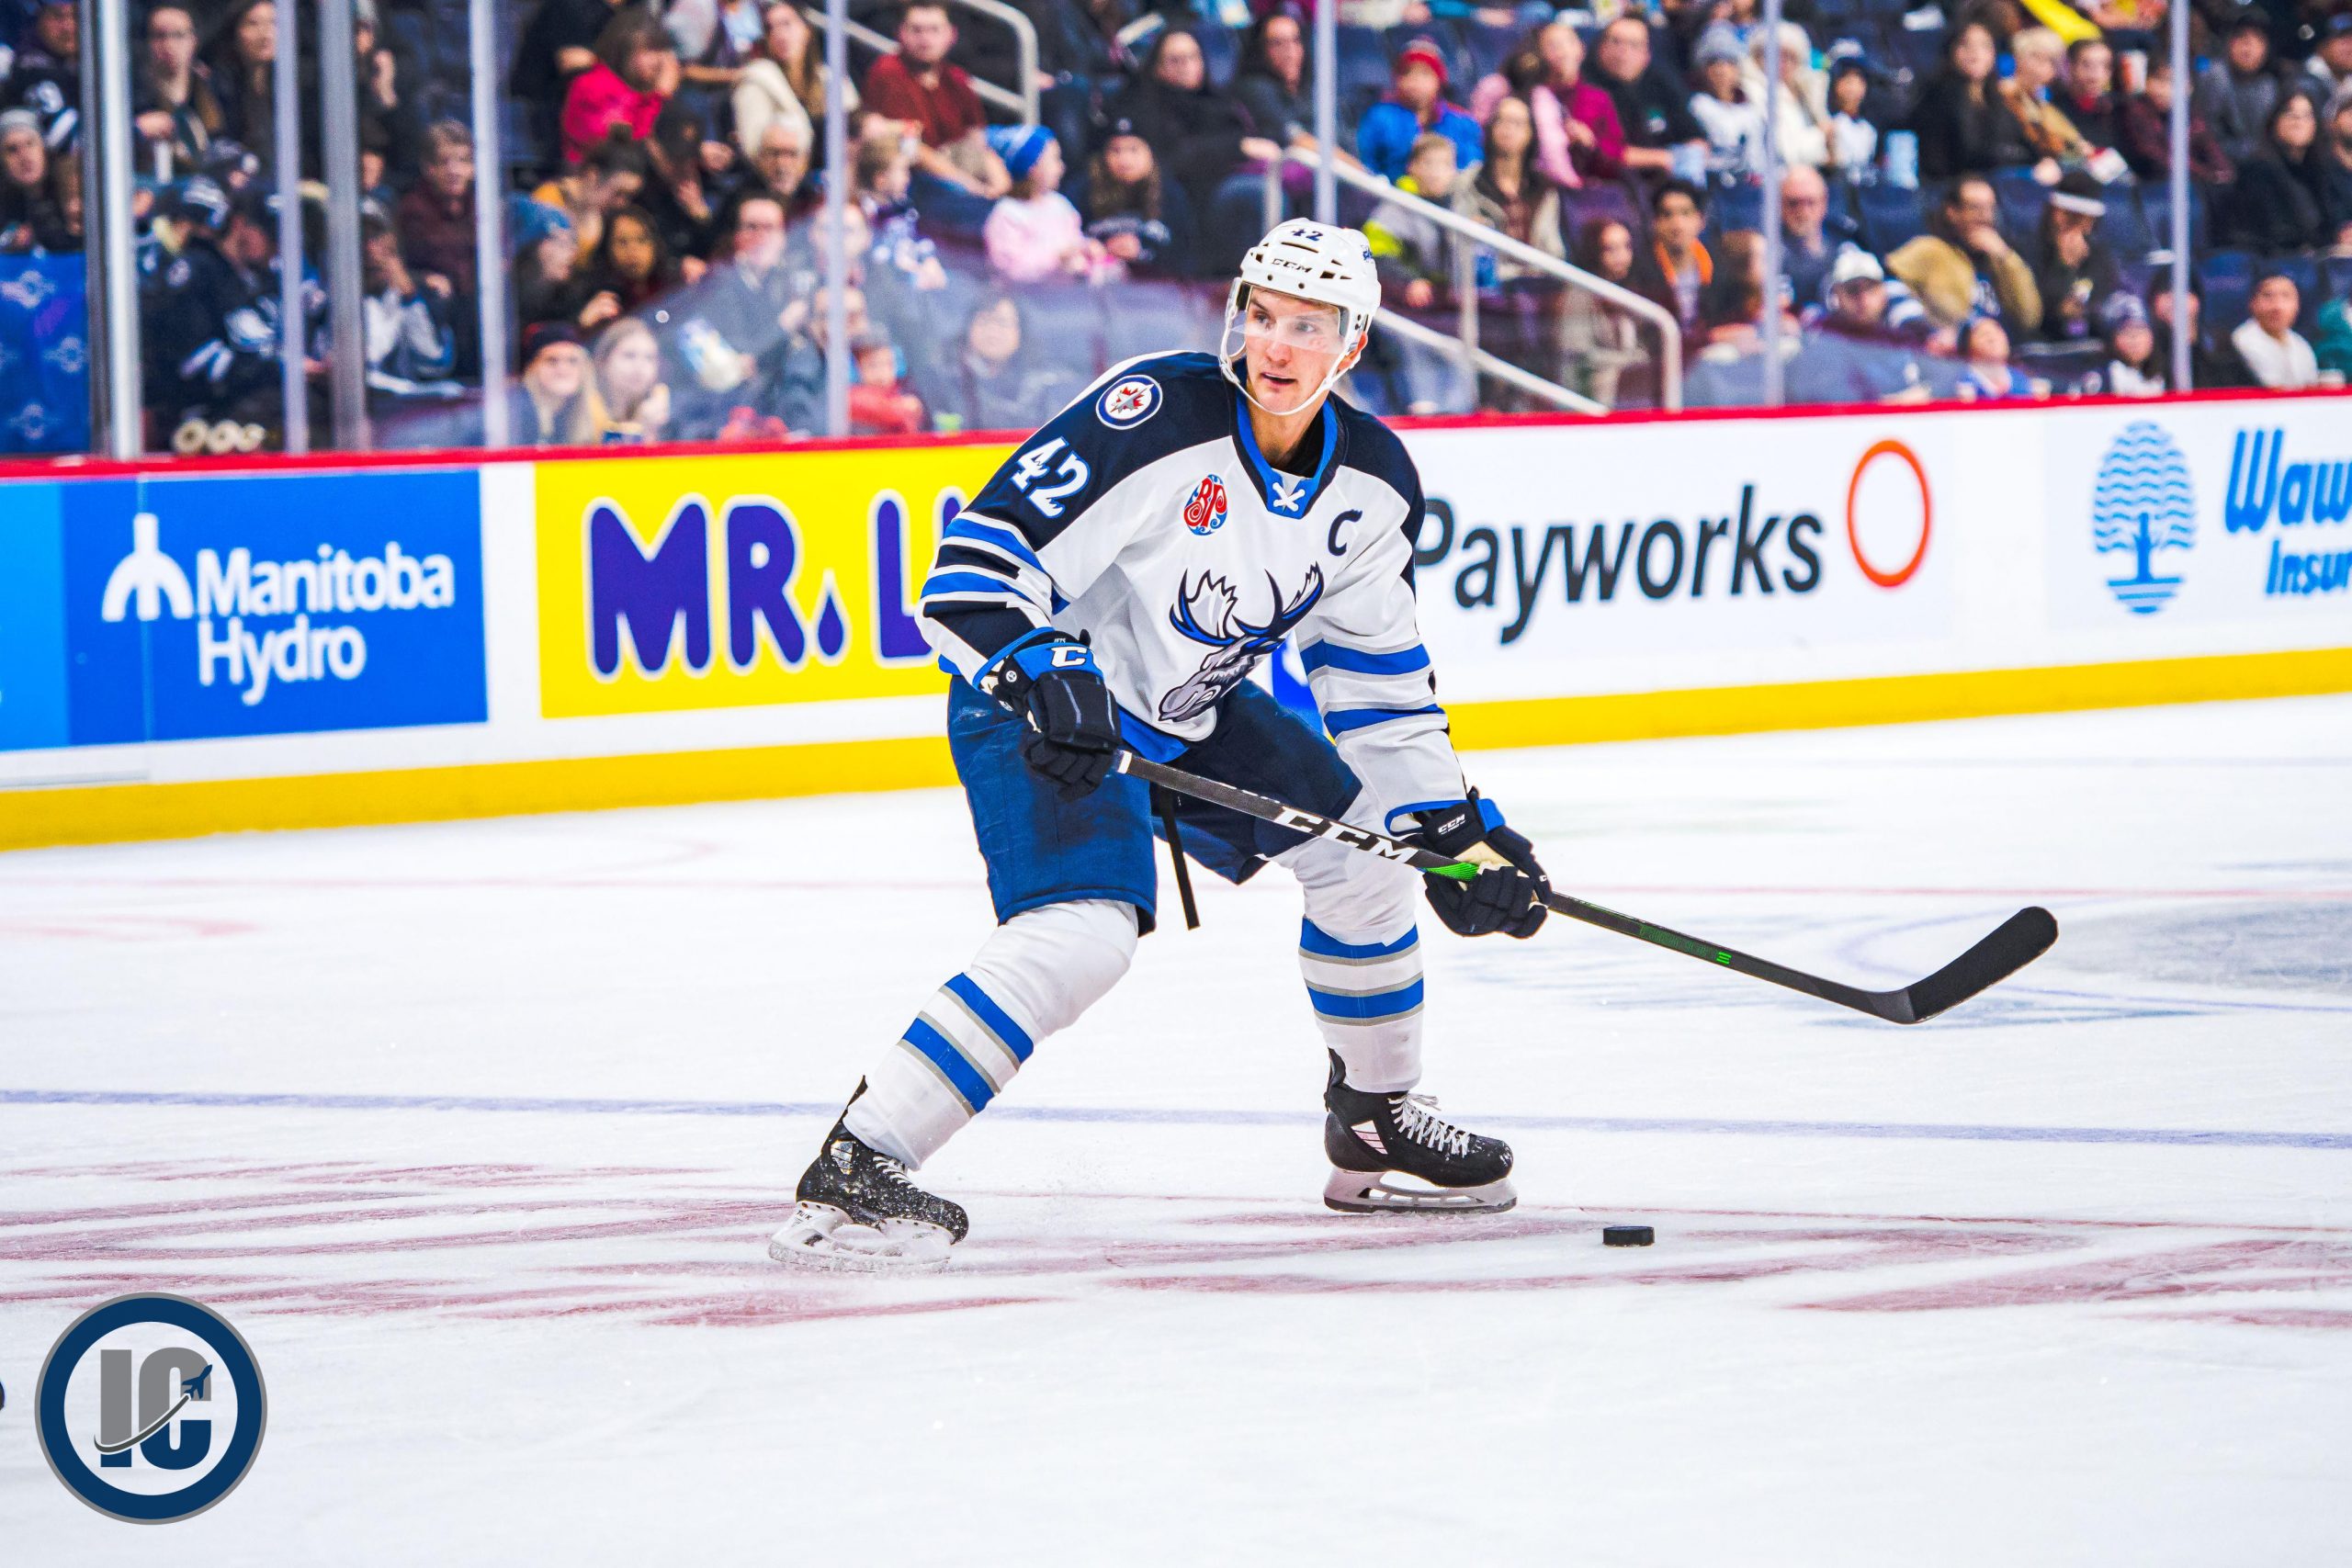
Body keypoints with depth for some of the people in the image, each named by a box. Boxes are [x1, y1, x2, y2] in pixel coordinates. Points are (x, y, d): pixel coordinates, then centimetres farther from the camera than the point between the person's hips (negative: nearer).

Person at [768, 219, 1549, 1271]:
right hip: (1038, 708, -8)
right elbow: (986, 550, -26)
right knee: (1085, 934, -28)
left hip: (1190, 714, 8)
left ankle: (1375, 1127, 31)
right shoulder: (1157, 415, -25)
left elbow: (1380, 674, 9)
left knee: (1361, 841, 9)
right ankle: (852, 1173, -30)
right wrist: (1034, 673, -40)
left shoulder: (1371, 484, -2)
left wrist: (1451, 823, 6)